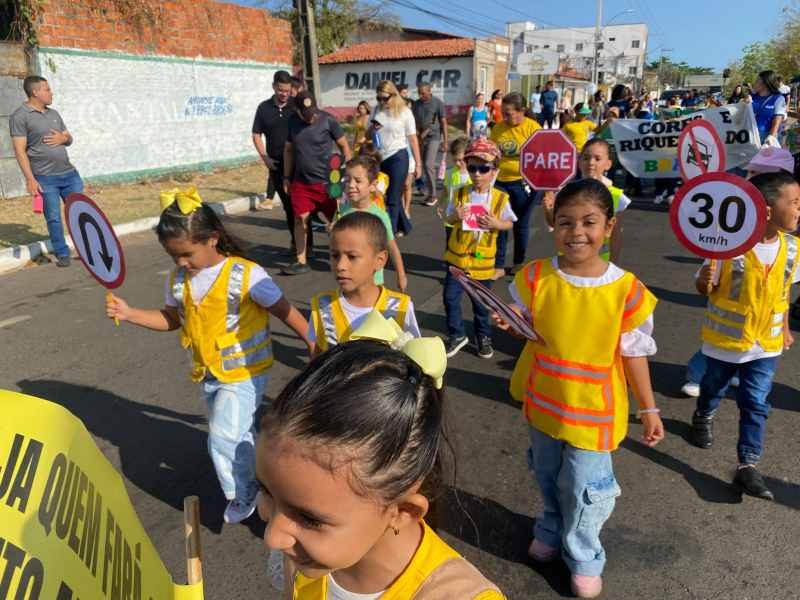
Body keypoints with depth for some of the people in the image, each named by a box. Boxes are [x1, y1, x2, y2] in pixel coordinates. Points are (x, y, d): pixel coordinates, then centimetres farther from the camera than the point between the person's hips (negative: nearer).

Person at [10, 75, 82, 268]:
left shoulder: (53, 114, 14)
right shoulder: (20, 117, -6)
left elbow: (69, 139, 22)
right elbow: (20, 151, -11)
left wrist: (63, 138, -4)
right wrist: (30, 179, -17)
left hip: (70, 173, 6)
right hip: (45, 178, -6)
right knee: (54, 218, 1)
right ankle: (62, 253, 13)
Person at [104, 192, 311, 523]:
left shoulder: (247, 275, -22)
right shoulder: (177, 279, -3)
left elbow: (285, 311, -16)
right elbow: (171, 319, 12)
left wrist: (316, 348, -12)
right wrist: (129, 313, -2)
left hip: (244, 372, -6)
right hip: (206, 374, 6)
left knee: (223, 438, -9)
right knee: (237, 433, 21)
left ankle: (242, 491, 18)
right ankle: (251, 477, 46)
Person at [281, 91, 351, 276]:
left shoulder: (328, 120, -10)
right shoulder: (292, 121, 2)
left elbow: (344, 146, -2)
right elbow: (289, 150, 11)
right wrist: (286, 177, 9)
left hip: (325, 181, -3)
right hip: (300, 181, 3)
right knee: (300, 219, 3)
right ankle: (301, 262, 11)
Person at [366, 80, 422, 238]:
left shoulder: (405, 112, -6)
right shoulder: (375, 110, 5)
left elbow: (413, 140, -2)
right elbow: (368, 136, 11)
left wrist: (418, 164, -3)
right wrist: (372, 128, -12)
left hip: (398, 158, -5)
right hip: (380, 159, 5)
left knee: (392, 198, -3)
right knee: (390, 196, 13)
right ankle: (404, 227, 28)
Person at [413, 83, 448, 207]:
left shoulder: (438, 103, -6)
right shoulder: (416, 103, 7)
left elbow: (443, 122, -4)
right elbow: (415, 121, 13)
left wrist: (445, 141, -7)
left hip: (433, 137, -5)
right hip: (421, 138, 5)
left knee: (429, 165, -14)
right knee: (425, 167, 7)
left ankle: (433, 195, -4)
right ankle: (430, 194, 16)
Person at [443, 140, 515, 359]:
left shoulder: (501, 199, -9)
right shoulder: (460, 194, -4)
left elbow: (510, 223, 1)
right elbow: (449, 219, 6)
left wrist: (497, 224, -19)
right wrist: (455, 216, -16)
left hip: (482, 259, -1)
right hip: (457, 256, 2)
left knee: (480, 302, 12)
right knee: (450, 297, 0)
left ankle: (483, 336, 35)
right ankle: (457, 335, 21)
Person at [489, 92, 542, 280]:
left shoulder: (533, 128, -9)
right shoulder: (498, 128, -1)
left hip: (523, 183, -2)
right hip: (500, 182, 3)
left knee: (520, 225, 11)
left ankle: (519, 262, 31)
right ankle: (498, 266, 15)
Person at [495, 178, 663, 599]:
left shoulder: (626, 289, -16)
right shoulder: (537, 277, -12)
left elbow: (634, 353, -6)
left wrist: (648, 408, 0)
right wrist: (512, 322, -20)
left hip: (593, 410, -2)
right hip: (543, 403, 3)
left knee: (581, 489, 8)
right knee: (548, 478, 23)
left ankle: (583, 560, 38)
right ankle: (551, 530, 53)